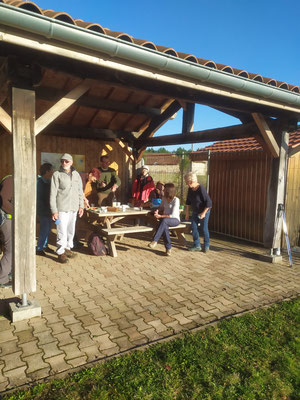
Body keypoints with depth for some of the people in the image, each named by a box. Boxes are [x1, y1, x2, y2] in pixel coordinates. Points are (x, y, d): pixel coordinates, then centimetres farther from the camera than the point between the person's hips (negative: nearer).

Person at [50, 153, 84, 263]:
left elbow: (80, 191, 15)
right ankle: (61, 252, 9)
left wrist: (81, 206, 10)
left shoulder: (76, 174, 11)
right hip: (62, 208, -5)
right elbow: (53, 193, -6)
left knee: (71, 230, 13)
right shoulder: (57, 174, -3)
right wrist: (54, 210, -10)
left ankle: (67, 248, 28)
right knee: (62, 231, -5)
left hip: (73, 207, 5)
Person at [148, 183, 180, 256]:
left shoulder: (176, 200, -12)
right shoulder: (164, 199, 8)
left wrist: (160, 216, -20)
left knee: (164, 220, -38)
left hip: (175, 220, -4)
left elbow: (173, 215, -17)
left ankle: (155, 240, -34)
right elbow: (161, 208, 21)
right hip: (165, 219, 4)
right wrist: (157, 211, -3)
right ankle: (168, 248, -23)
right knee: (165, 227, -33)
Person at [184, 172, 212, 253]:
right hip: (195, 212, 7)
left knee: (203, 229, -1)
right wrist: (187, 212, 12)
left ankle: (206, 246, 18)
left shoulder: (201, 189, -25)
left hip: (204, 211, -7)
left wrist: (204, 213, -21)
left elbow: (209, 202, -23)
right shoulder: (190, 189, -3)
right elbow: (188, 201, 11)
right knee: (194, 228, 1)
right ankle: (197, 246, 12)